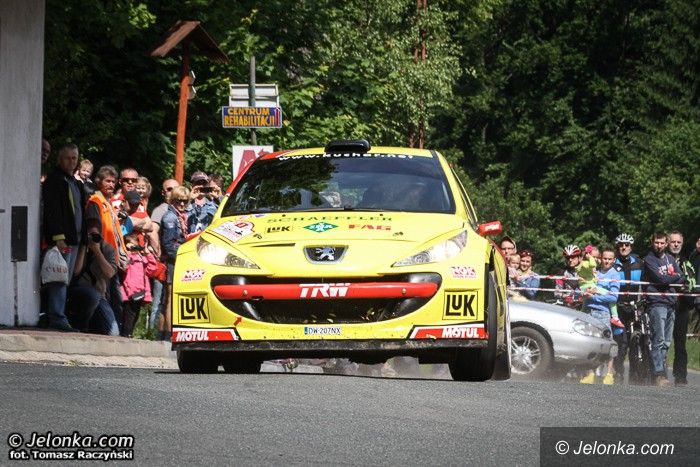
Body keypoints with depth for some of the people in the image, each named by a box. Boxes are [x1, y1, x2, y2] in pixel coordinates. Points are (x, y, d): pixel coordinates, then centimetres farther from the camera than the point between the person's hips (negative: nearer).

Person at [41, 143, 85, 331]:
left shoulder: (75, 183, 21)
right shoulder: (54, 181, -7)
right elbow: (52, 210, -14)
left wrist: (82, 237, 16)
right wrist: (58, 237, -21)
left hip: (73, 238, 9)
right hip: (61, 238, -9)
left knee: (65, 279, 9)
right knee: (60, 278, -12)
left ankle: (57, 317, 11)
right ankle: (57, 317, -13)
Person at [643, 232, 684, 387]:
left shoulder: (670, 259, 18)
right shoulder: (649, 260, -2)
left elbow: (680, 279, 9)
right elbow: (661, 279, -14)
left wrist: (666, 280, -8)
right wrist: (675, 277, 1)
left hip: (671, 303, 6)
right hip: (657, 303, -6)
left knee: (666, 342, 6)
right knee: (659, 340, -12)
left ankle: (662, 371, 10)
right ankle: (659, 374, -16)